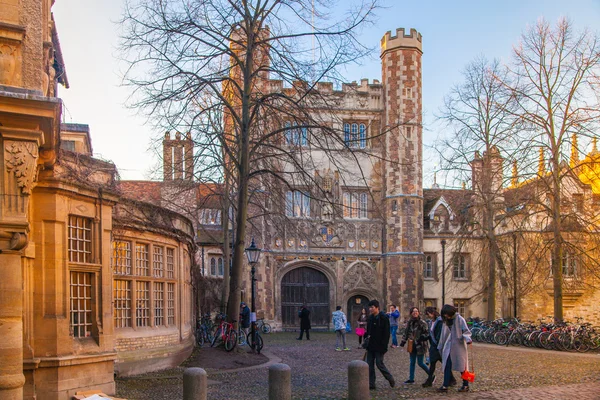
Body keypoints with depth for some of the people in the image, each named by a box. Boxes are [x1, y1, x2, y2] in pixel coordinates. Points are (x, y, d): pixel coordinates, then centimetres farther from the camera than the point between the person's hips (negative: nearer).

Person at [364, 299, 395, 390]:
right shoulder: (370, 318, 10)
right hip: (370, 346, 7)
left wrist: (384, 346, -18)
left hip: (379, 346, -7)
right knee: (370, 365, 5)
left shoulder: (383, 318, -12)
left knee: (379, 364, -4)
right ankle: (371, 384, 10)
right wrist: (367, 338, 9)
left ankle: (391, 379, 17)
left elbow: (386, 333, -15)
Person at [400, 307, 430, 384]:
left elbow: (427, 333, -12)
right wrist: (403, 342, 11)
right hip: (412, 346, 6)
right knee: (412, 362, 11)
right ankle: (411, 379, 19)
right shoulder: (410, 323, 6)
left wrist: (421, 339, -20)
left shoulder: (422, 323, -12)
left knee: (420, 363, -2)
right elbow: (406, 332, 15)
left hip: (420, 346, -6)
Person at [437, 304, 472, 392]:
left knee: (462, 366, 2)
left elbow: (466, 331, -9)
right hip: (448, 347, 5)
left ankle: (465, 385, 13)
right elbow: (443, 335, 18)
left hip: (459, 346, -5)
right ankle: (445, 386, -3)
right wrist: (440, 347, 21)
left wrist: (467, 339, -30)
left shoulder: (460, 319, -7)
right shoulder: (446, 321, 10)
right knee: (447, 366, -1)